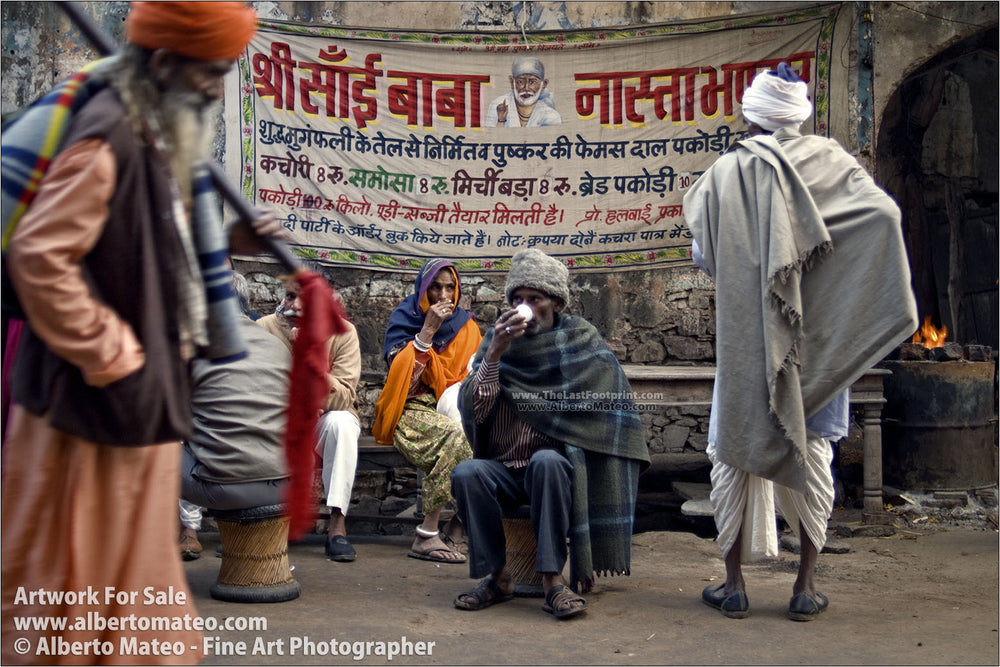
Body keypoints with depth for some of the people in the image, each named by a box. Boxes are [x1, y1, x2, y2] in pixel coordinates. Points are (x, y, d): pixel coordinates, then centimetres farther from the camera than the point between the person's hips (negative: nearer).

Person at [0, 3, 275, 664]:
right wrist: (107, 355, -20)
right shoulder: (107, 142, -22)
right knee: (72, 565, 7)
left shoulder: (156, 137, 8)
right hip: (93, 404, -9)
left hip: (142, 394, 9)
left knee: (135, 555, 21)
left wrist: (231, 241, 5)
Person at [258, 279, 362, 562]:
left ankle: (337, 523, -29)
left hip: (323, 424, -1)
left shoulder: (342, 332, -10)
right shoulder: (265, 328, -6)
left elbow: (343, 399, -19)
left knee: (341, 421, -35)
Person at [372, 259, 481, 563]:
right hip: (413, 410, -4)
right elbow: (402, 375, -13)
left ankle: (459, 526, -15)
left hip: (452, 409, 4)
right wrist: (428, 329, -18)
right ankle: (426, 536, -32)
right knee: (455, 435, -36)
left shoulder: (464, 325, 11)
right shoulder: (404, 318, 1)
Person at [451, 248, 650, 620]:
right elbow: (474, 409, -6)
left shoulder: (578, 338, 3)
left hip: (555, 463, -2)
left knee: (547, 461, -35)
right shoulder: (498, 340, 7)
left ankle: (553, 579, -30)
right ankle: (497, 577, -15)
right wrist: (494, 354, -17)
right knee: (466, 474, -28)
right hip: (503, 467, 3)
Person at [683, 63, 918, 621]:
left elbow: (702, 252, 2)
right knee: (812, 452, 8)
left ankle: (735, 583, 12)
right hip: (818, 335, 1)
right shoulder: (830, 161, -1)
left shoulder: (727, 171, -2)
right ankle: (807, 586, 12)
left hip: (745, 336, -1)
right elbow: (885, 214, -13)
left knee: (737, 451, 8)